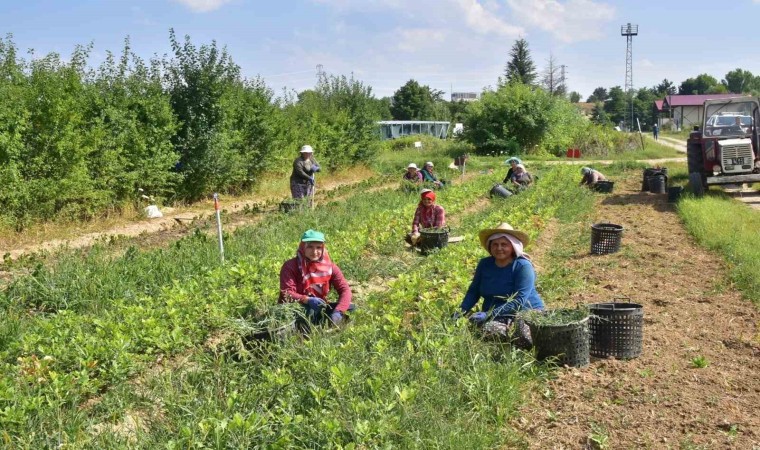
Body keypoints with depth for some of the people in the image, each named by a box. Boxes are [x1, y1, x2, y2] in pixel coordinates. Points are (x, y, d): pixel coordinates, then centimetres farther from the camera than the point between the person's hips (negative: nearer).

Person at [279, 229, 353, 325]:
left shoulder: (329, 266, -1)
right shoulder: (290, 266, -10)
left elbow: (344, 289, -10)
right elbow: (287, 294, -20)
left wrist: (338, 312, -28)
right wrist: (307, 300, -38)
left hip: (319, 308, 5)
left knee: (350, 307, -16)